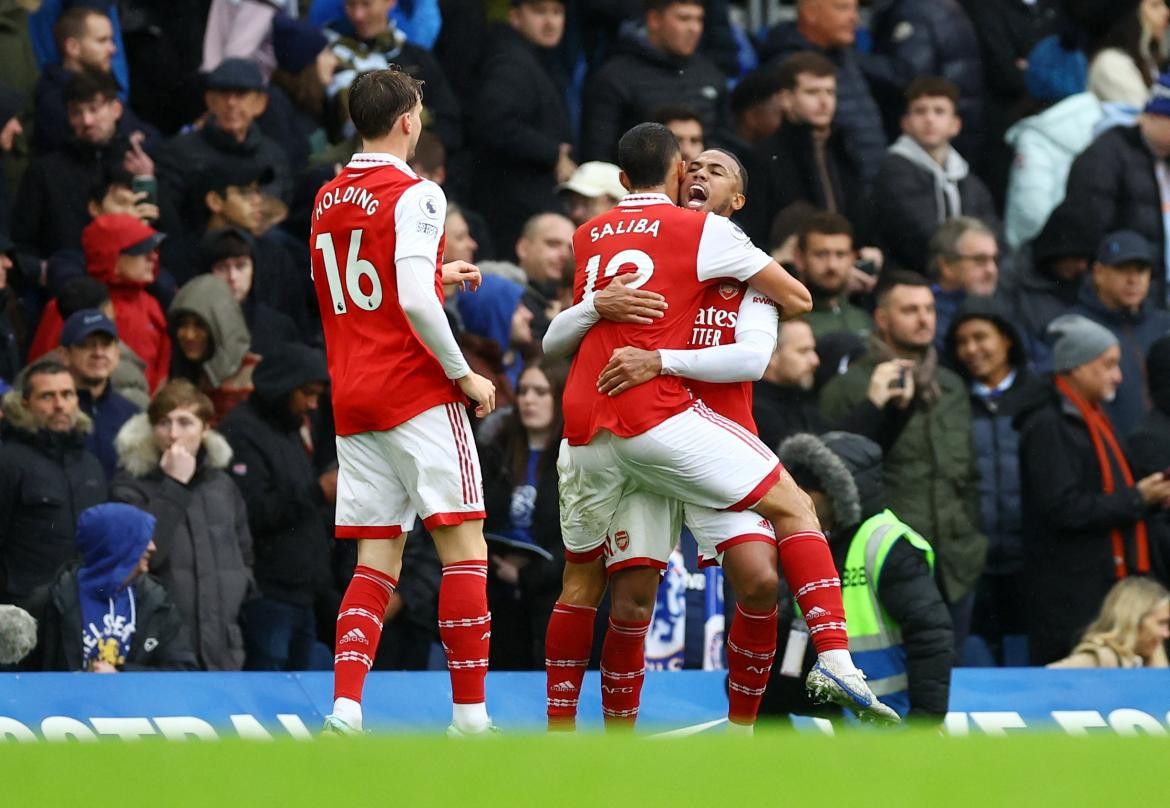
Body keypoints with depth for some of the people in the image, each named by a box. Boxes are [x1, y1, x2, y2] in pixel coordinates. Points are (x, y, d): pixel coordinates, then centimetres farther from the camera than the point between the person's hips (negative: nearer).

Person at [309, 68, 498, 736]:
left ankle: (345, 708, -8)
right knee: (464, 549, -2)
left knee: (378, 563, 7)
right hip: (417, 394, -7)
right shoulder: (415, 194, -10)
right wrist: (465, 374, -11)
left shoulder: (327, 201, 13)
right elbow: (416, 302, -21)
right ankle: (470, 718, -6)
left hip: (352, 399, 7)